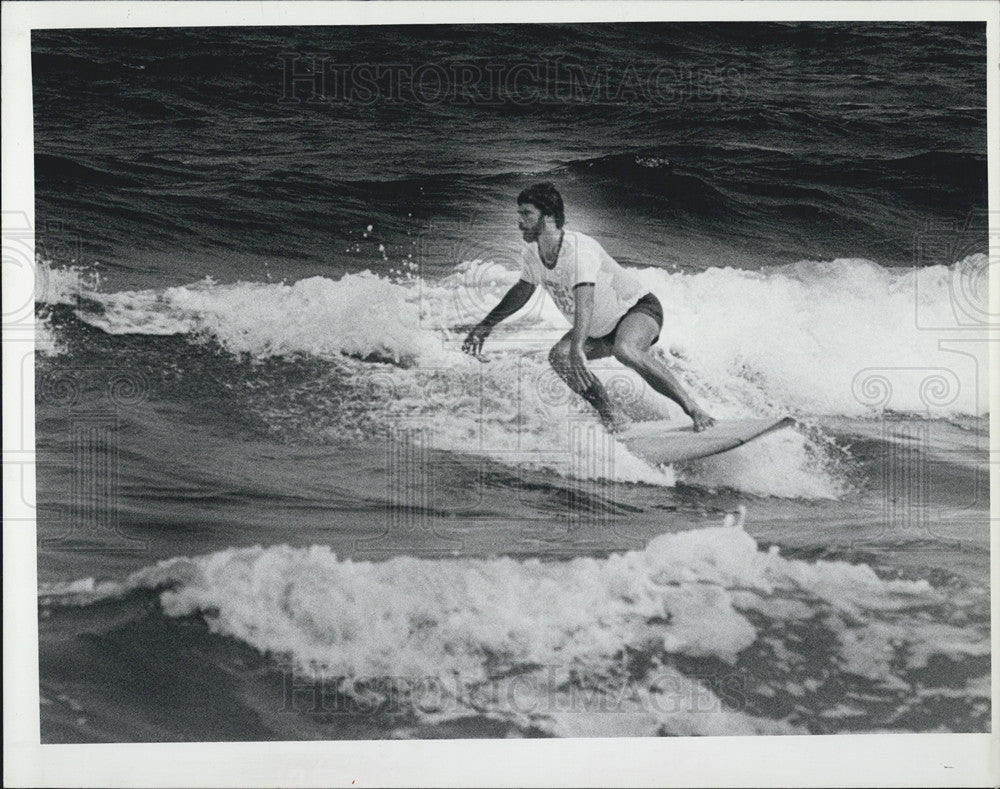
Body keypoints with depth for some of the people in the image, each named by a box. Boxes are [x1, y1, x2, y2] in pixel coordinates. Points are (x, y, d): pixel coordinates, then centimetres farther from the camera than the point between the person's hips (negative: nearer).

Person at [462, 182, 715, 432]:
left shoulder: (579, 249, -32)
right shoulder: (531, 256, -8)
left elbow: (584, 300, -46)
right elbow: (521, 291, 14)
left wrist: (577, 349, -60)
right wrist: (485, 325, 16)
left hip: (638, 308, -8)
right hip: (600, 330, 8)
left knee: (625, 350, -38)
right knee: (559, 357, -16)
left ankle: (693, 409, -27)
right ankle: (610, 417, -6)